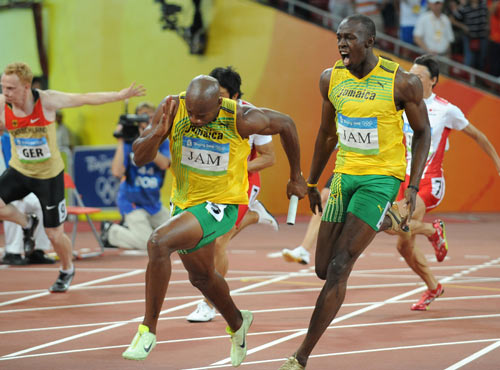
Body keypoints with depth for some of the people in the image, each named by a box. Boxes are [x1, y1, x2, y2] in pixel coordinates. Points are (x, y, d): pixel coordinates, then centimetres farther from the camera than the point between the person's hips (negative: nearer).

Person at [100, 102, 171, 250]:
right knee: (148, 243, -19)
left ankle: (129, 228, 23)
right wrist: (120, 142, -23)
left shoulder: (162, 143, -1)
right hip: (131, 201, -6)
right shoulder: (128, 143, -11)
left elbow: (164, 164, -22)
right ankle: (110, 231, 5)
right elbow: (117, 172, -25)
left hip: (153, 202, 6)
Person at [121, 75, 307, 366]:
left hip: (220, 205, -6)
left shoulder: (241, 118, -24)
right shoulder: (173, 108, -17)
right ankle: (237, 323, 54)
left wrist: (296, 177, 6)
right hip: (185, 201, 6)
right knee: (201, 276, 25)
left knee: (158, 243, -28)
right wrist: (156, 134, -37)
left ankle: (148, 330, -17)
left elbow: (285, 124, -4)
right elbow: (140, 158, -15)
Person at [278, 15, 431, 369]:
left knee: (339, 267, -15)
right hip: (344, 176, 6)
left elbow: (423, 131, -2)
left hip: (383, 177, -6)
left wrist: (413, 188, -10)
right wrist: (312, 183, 19)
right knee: (324, 270, 7)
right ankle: (385, 220, 34)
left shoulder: (402, 82, -14)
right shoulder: (331, 78, 0)